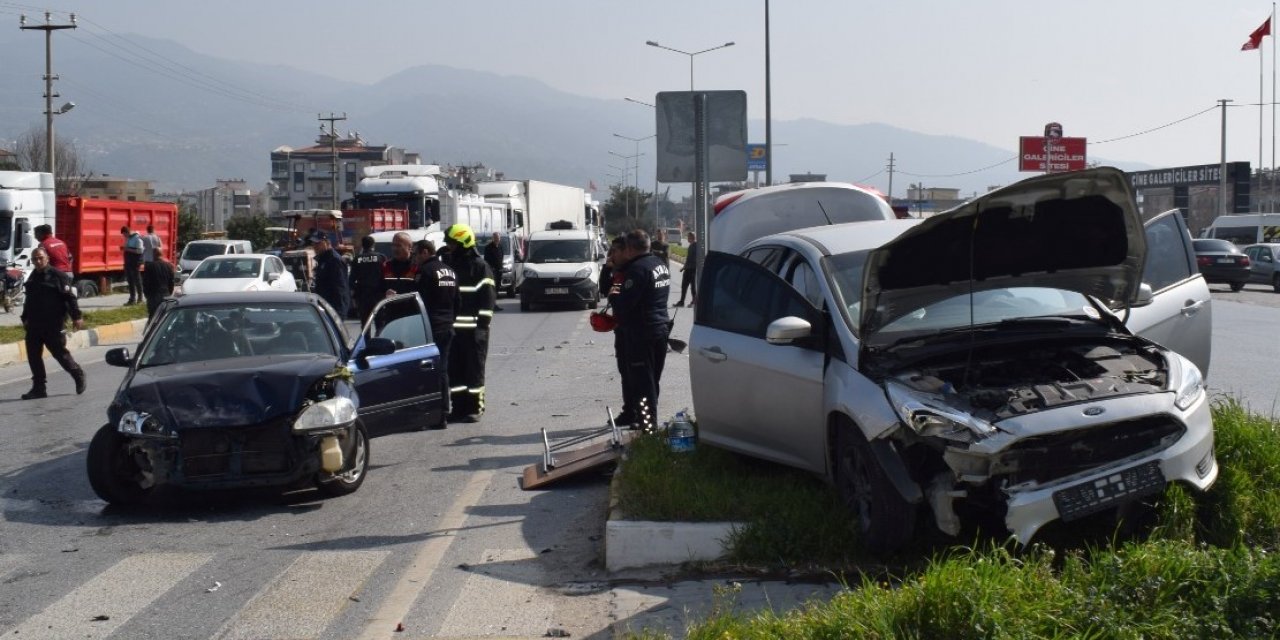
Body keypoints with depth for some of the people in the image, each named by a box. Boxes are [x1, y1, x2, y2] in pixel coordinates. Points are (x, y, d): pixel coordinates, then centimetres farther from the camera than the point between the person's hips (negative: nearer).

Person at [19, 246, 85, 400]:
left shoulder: (58, 276, -9)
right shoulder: (32, 278, 15)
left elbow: (70, 298, -13)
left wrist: (76, 317, -18)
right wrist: (25, 318, 27)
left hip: (53, 325, -7)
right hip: (34, 326, 7)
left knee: (60, 353, 1)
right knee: (33, 356, 4)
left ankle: (78, 375, 23)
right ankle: (38, 388, 10)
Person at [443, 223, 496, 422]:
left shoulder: (479, 266, -4)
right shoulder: (446, 263, 13)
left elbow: (488, 296, -6)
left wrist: (483, 322, -13)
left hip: (473, 328, -6)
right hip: (450, 327, 6)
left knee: (474, 368, 0)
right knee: (454, 368, 7)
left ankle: (475, 406, 6)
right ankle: (458, 406, 14)